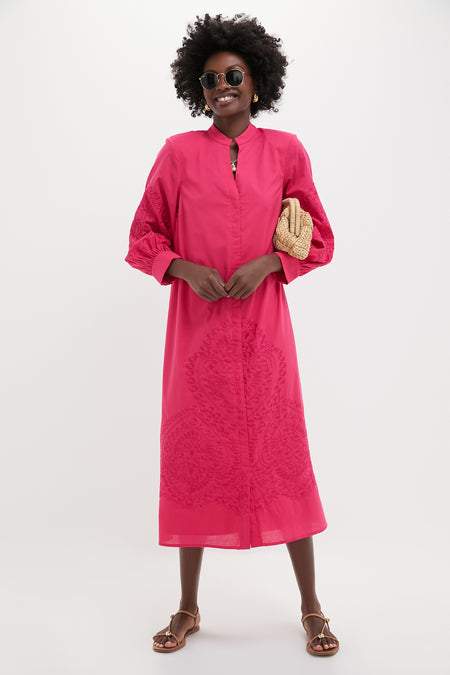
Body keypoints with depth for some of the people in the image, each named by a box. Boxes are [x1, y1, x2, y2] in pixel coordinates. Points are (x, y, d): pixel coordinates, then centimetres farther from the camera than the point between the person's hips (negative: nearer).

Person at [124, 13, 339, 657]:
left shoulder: (285, 151, 6)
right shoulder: (179, 152, 5)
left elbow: (319, 239, 10)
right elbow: (143, 236, 8)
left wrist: (268, 262, -8)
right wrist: (184, 267, -11)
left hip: (263, 326, 0)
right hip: (196, 328, 1)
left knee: (283, 455, 2)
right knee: (192, 458, 6)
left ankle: (311, 607, 21)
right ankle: (188, 609, 24)